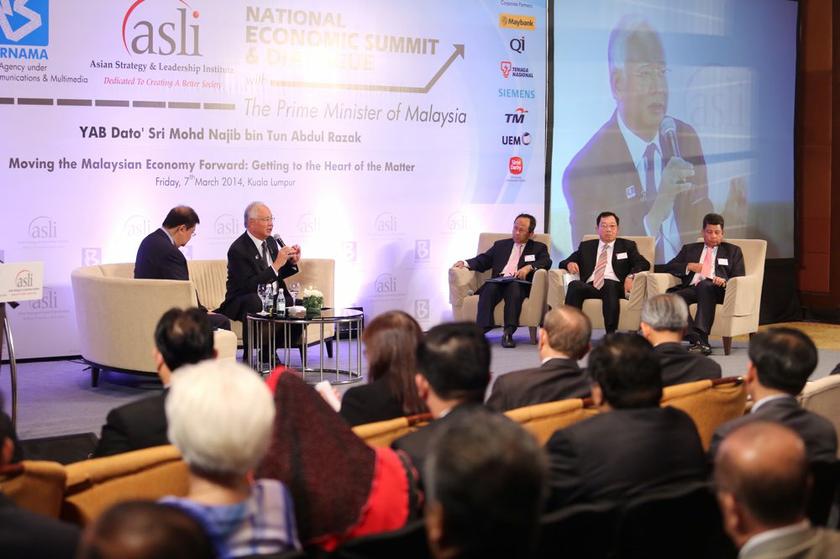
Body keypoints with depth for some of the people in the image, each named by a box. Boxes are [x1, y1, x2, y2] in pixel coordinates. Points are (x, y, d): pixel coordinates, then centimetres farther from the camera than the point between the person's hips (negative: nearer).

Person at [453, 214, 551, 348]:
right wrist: (466, 263, 2)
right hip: (498, 281, 2)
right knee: (489, 288, -33)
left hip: (518, 283, -2)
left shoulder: (538, 247, 22)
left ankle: (508, 333, -48)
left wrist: (529, 267, -15)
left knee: (514, 287, -38)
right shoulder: (500, 245, 30)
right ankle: (481, 329, -45)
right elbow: (483, 261, 21)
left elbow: (546, 262, 3)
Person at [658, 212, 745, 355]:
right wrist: (688, 266, 0)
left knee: (704, 285, -39)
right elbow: (668, 267, 19)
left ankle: (701, 336, -46)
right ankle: (697, 340, -39)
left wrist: (724, 281, -13)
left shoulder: (733, 251, 22)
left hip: (716, 289, -2)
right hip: (692, 288, 2)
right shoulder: (689, 248, 28)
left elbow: (738, 278, 10)